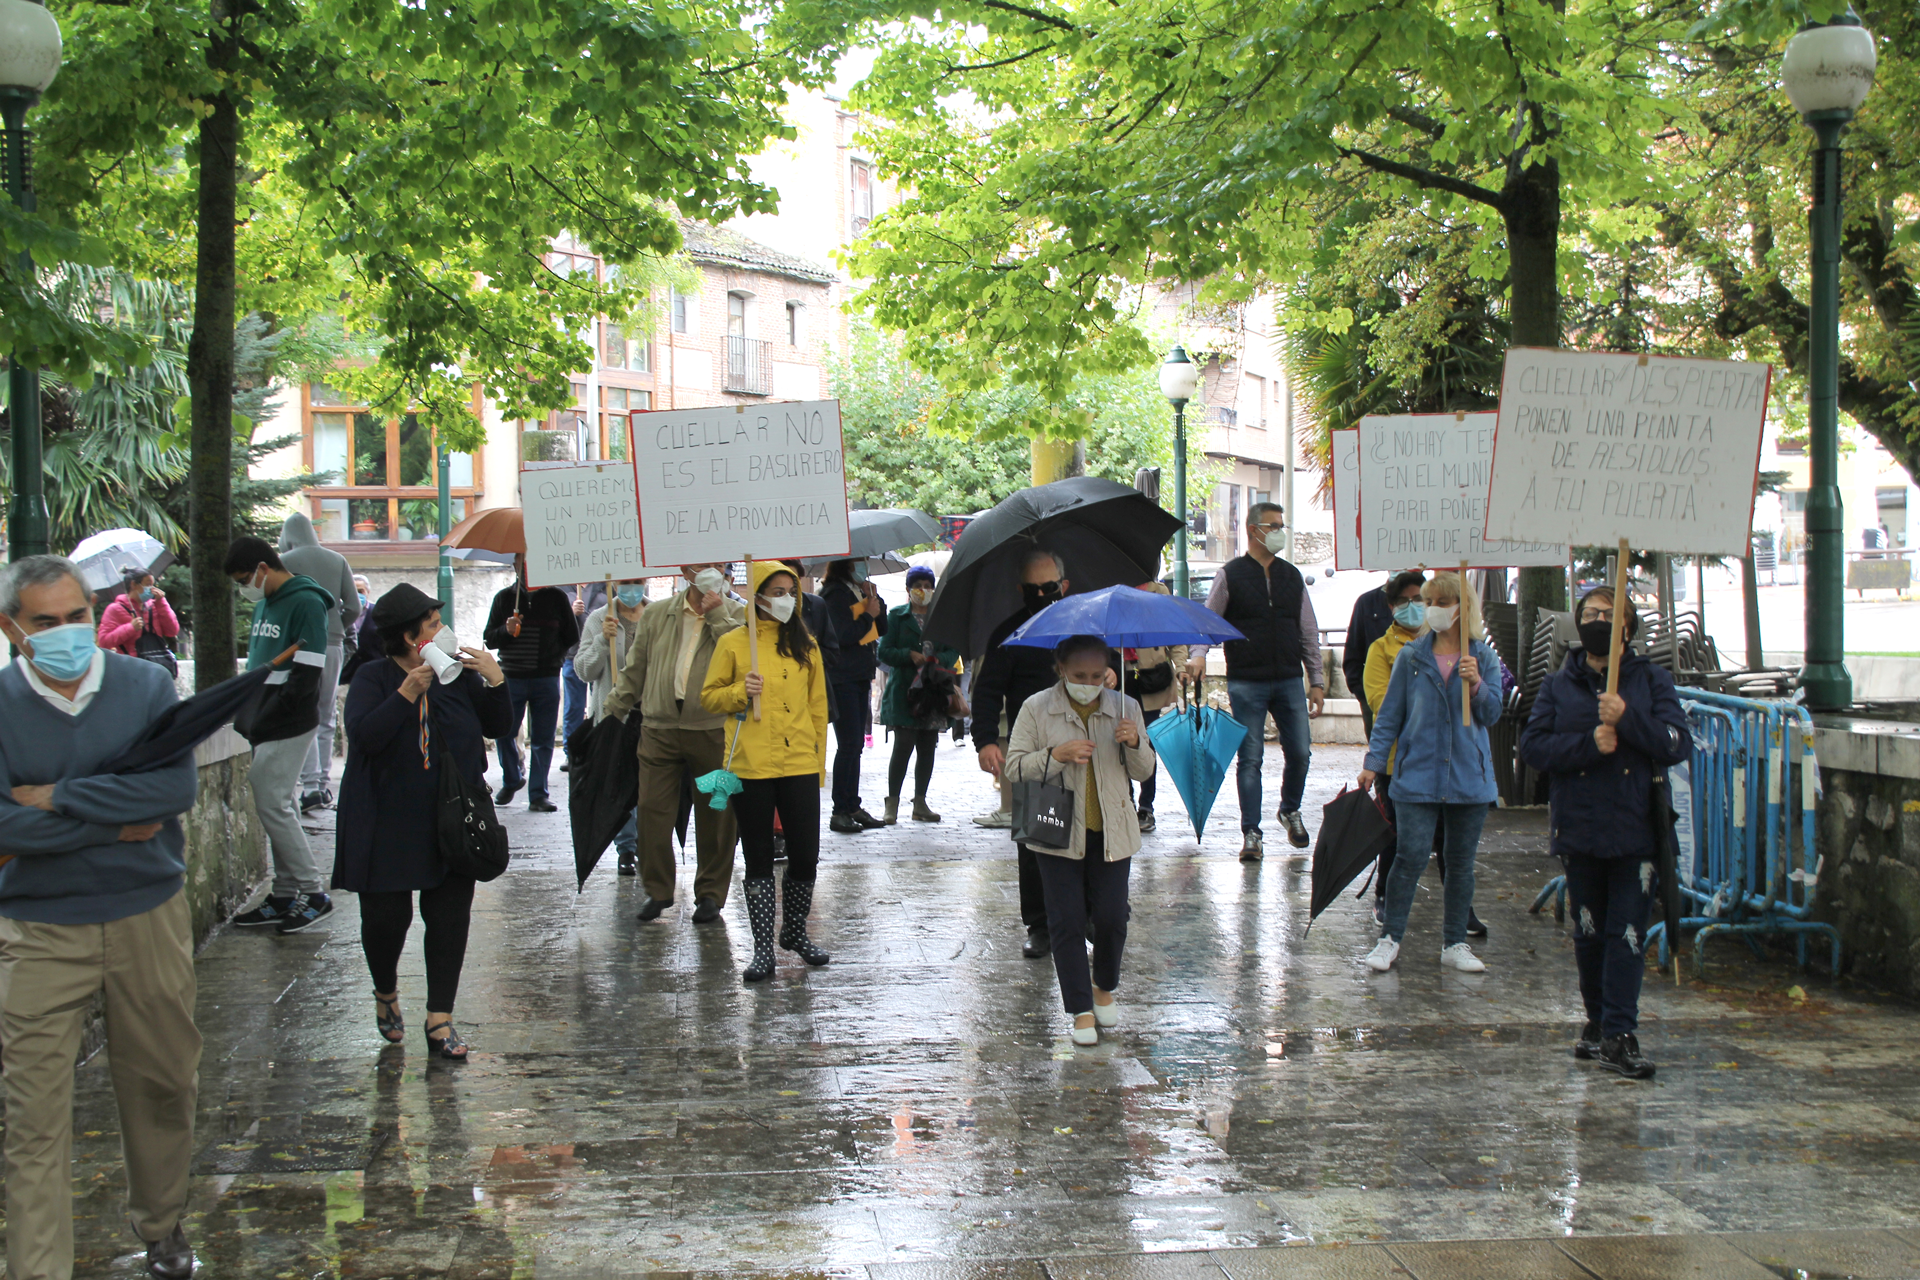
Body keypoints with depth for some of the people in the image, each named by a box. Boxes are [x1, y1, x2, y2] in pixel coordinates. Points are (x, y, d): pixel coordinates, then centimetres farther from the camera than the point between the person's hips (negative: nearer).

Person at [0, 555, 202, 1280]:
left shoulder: (145, 684, -2)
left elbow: (178, 787, -15)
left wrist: (59, 799, -17)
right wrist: (115, 826, -16)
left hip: (148, 919, 2)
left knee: (161, 1084, 15)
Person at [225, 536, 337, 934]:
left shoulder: (305, 603, -13)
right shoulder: (264, 604, 15)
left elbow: (304, 678, -19)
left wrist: (257, 725, -16)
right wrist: (244, 718, 6)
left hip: (288, 727, -9)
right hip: (262, 727, 9)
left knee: (272, 807, -8)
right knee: (276, 807, 10)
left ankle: (312, 894, 2)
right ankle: (285, 897, 16)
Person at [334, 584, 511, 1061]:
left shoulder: (458, 674, 5)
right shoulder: (372, 679, -6)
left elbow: (497, 727, 8)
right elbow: (365, 736, -20)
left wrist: (496, 681, -8)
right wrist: (408, 693, -27)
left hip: (451, 822, 3)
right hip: (389, 823, -3)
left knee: (450, 918, 1)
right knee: (386, 916, 1)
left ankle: (440, 1021, 9)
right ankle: (386, 994, 31)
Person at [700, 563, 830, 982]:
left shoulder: (805, 645, 10)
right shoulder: (733, 643, 1)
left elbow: (818, 706, 14)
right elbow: (709, 696, 5)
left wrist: (820, 759, 13)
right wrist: (741, 692, -14)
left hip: (800, 764, 2)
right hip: (751, 766, -2)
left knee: (806, 855, 3)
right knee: (759, 858, 4)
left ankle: (795, 932, 26)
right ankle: (763, 948, 11)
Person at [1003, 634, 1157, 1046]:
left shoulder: (1125, 707, 4)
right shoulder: (1036, 709, -2)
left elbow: (1145, 772, 8)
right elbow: (1014, 766, -3)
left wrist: (1135, 744, -13)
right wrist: (1056, 755, -19)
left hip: (1112, 831, 1)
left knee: (1111, 917, 2)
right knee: (1066, 921, -1)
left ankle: (1105, 987, 31)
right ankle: (1081, 1010, 8)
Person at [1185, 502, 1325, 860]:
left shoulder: (1291, 576, 12)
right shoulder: (1230, 575, 1)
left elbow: (1308, 632, 14)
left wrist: (1316, 680, 10)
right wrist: (1199, 653, -19)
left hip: (1289, 681, 3)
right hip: (1246, 683, -3)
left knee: (1300, 753, 1)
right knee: (1250, 758, -1)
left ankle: (1290, 810, 28)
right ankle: (1251, 834, 6)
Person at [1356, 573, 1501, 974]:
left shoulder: (1483, 658, 4)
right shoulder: (1412, 656, 2)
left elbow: (1492, 714, -1)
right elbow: (1390, 713, 5)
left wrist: (1476, 685, -19)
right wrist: (1373, 761, 0)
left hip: (1469, 776, 2)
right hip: (1417, 774, -1)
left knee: (1461, 862, 9)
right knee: (1411, 858, -7)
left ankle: (1455, 944, 20)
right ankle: (1389, 939, 5)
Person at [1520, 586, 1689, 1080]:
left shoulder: (1651, 681, 5)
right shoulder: (1558, 686, 9)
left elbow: (1679, 744, -5)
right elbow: (1532, 746, -3)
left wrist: (1628, 720, -18)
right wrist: (1589, 743, -16)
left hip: (1635, 832, -2)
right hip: (1578, 830, 2)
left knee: (1627, 935, -6)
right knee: (1588, 934, 12)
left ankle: (1620, 1034, -5)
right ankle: (1597, 1019, 26)